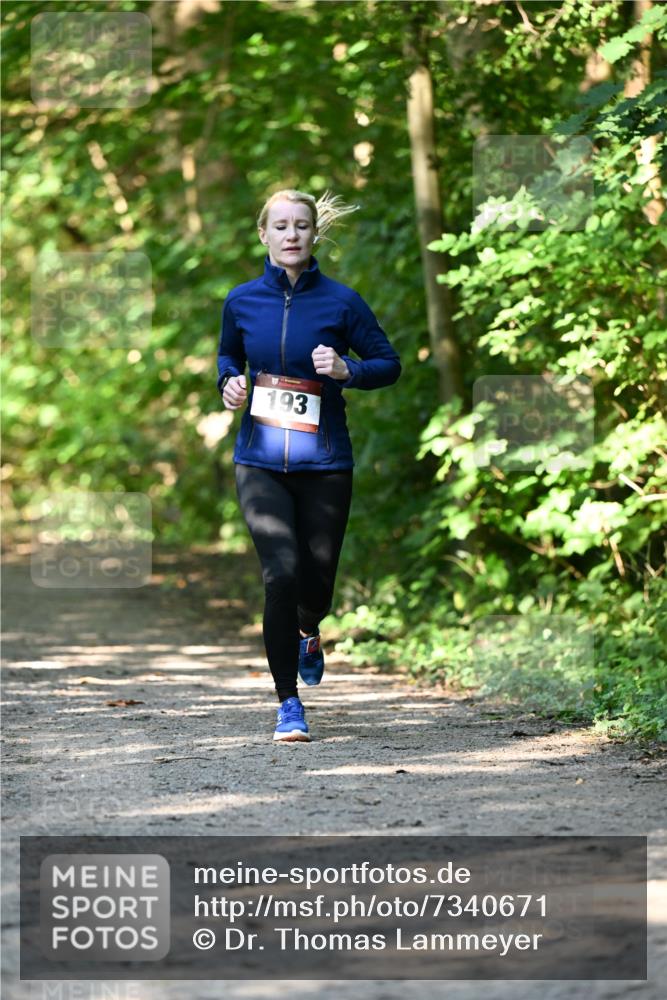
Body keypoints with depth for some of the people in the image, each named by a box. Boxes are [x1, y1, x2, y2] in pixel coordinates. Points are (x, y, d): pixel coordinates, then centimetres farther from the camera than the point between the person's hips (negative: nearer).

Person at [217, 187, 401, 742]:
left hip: (324, 462, 0)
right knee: (282, 573, -16)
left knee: (316, 583, 4)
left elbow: (389, 363, 2)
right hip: (260, 460, 0)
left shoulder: (340, 301, -3)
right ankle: (289, 704, -3)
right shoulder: (243, 301, 3)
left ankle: (308, 633, 44)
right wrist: (230, 381, 0)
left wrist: (346, 370, -17)